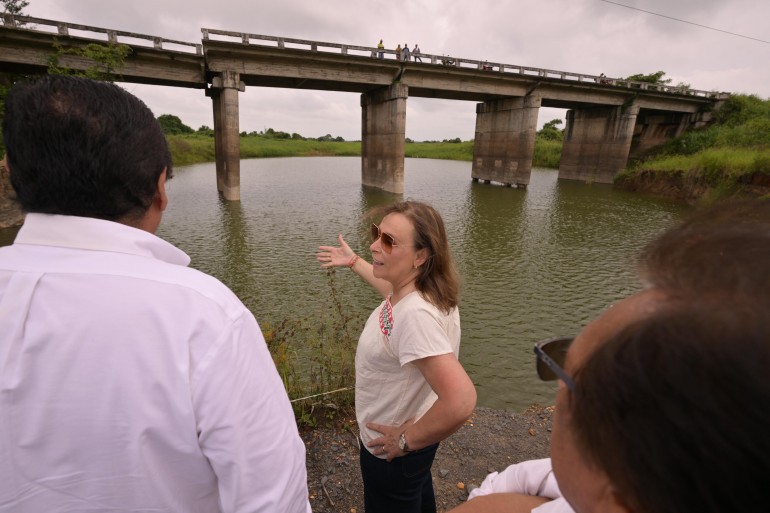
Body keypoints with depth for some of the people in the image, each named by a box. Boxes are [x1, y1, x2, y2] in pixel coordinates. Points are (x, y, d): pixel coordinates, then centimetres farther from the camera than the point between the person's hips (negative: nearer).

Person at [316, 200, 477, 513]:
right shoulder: (415, 285, -14)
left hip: (391, 451, -7)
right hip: (402, 430, 8)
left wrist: (408, 440, -29)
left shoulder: (416, 314, -40)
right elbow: (390, 286, 12)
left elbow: (460, 401, -45)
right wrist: (353, 261, 19)